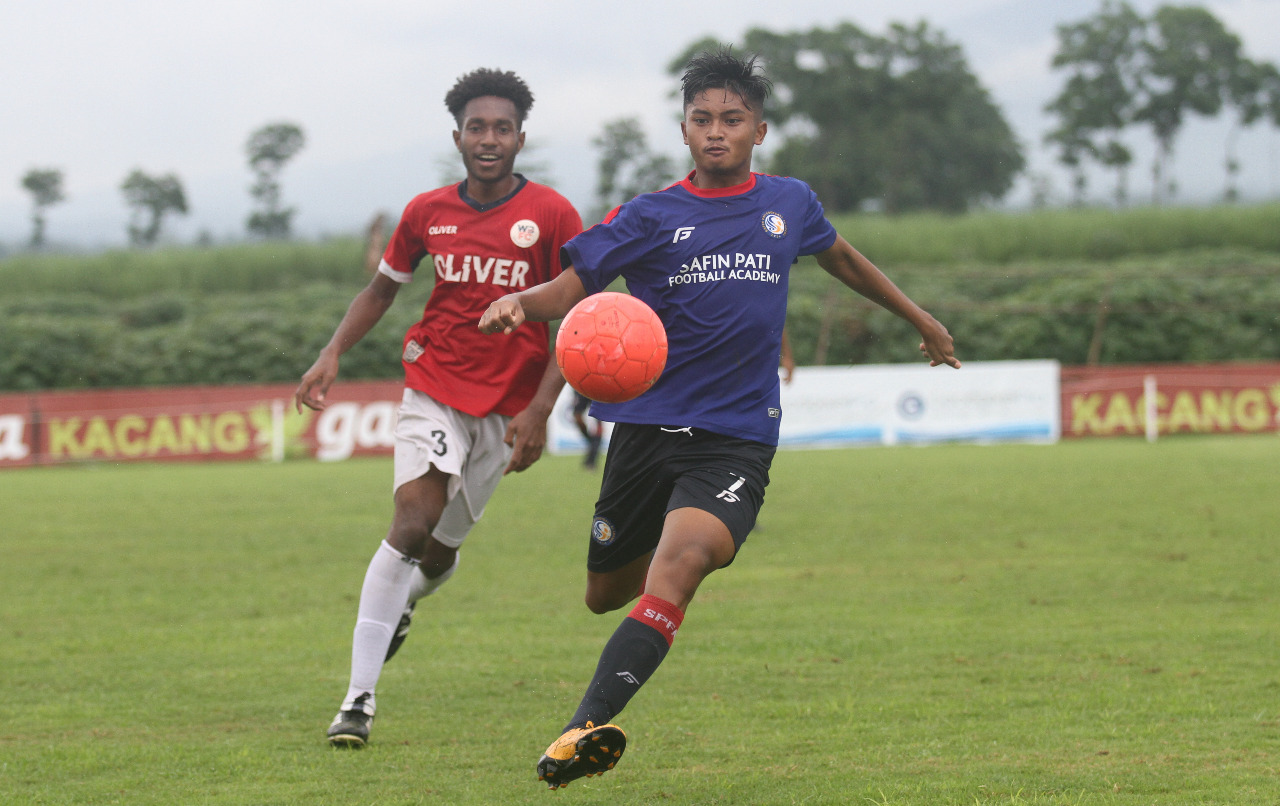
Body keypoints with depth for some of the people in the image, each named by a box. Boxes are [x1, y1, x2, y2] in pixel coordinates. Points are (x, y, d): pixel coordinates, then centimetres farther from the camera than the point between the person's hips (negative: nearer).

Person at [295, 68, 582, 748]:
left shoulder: (551, 216, -6)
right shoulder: (427, 213, 2)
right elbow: (382, 288, 18)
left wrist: (539, 410, -13)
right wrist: (332, 354, 3)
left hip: (509, 403, 0)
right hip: (435, 384, 0)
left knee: (439, 548, 7)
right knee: (412, 523, -20)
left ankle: (401, 603, 47)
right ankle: (359, 696, -18)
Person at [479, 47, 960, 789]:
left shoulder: (790, 204, 9)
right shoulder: (650, 217, 2)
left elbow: (841, 257, 30)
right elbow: (573, 285, -7)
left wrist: (920, 319, 41)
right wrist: (518, 304, -30)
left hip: (737, 440, -1)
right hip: (647, 426, 1)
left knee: (679, 564, -28)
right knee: (607, 593, 12)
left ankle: (585, 728, -38)